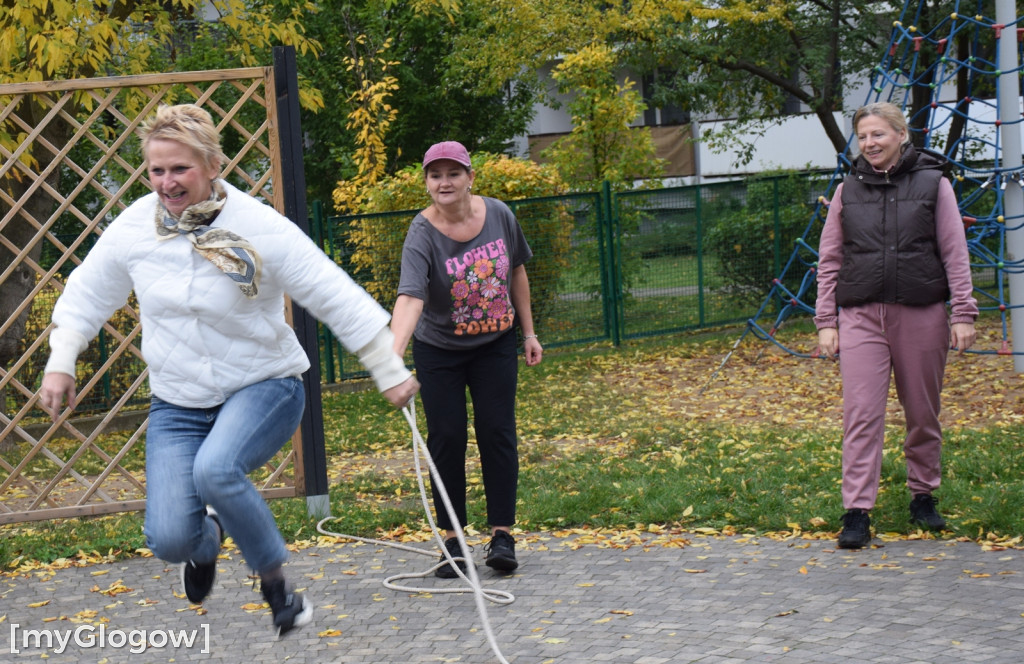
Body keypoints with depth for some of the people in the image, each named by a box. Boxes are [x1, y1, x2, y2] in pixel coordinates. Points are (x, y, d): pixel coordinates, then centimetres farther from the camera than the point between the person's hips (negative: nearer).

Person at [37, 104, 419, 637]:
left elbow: (338, 299, -11)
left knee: (216, 470, -36)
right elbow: (87, 295, 13)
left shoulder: (261, 229, -16)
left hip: (264, 386, -3)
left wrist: (389, 374, -7)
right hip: (177, 400, 4)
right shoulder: (132, 228, -6)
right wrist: (60, 364, 9)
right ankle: (207, 538, 29)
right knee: (169, 539, -12)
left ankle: (275, 583, -12)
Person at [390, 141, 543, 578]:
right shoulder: (423, 234, -22)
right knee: (447, 438, 0)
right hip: (439, 351, -2)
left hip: (496, 345, 2)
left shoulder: (498, 215, -10)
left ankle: (502, 534, 5)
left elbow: (517, 272, 6)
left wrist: (528, 332, 9)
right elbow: (411, 296, -37)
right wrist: (394, 352, -52)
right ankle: (451, 539, 10)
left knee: (497, 432, -2)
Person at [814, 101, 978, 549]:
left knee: (923, 414, 8)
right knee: (861, 415, -8)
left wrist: (963, 313, -3)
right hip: (861, 315, 1)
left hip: (922, 314, 0)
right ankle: (856, 513, -7)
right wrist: (825, 321, 3)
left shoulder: (933, 184, 4)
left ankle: (923, 498, 26)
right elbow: (829, 261, 10)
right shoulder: (848, 191, 9)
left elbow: (955, 255, 3)